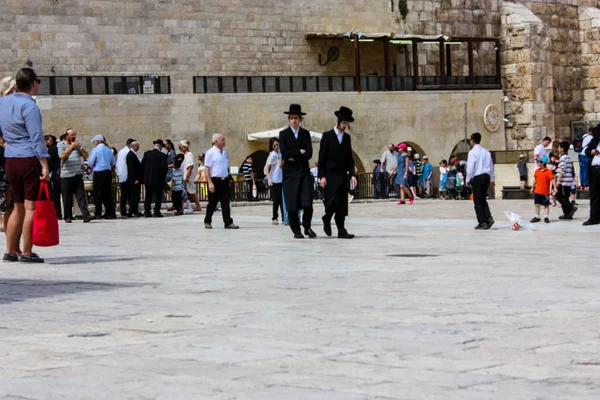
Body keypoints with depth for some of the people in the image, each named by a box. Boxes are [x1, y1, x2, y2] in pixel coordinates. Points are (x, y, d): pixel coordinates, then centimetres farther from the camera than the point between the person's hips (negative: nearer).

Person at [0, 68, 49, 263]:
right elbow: (36, 137, -16)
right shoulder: (29, 106, -12)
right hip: (30, 159, -7)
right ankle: (27, 253, -4)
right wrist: (44, 166, -17)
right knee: (31, 206, -3)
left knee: (18, 207, 15)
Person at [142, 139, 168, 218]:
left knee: (148, 196, 12)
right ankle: (156, 212, -1)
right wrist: (163, 176, 6)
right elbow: (165, 167, -12)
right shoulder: (163, 155, -12)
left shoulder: (146, 153, -1)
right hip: (159, 179, -3)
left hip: (148, 179, 3)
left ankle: (147, 211, 11)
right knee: (158, 196, 4)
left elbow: (142, 166, 2)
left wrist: (145, 175, 14)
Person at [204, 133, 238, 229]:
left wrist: (228, 177, 17)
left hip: (224, 180, 6)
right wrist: (210, 183, -18)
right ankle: (207, 222, 17)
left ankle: (228, 222, 2)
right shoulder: (210, 153, -8)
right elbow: (207, 168, -12)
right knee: (212, 203, 4)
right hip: (215, 180, -6)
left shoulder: (224, 152, 13)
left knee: (226, 203, 1)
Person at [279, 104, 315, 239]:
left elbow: (309, 153, 0)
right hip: (290, 173, -1)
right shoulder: (283, 134, 4)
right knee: (292, 205, -2)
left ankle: (307, 227, 7)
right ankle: (296, 231, 6)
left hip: (304, 172, 1)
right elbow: (284, 154, -7)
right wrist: (299, 152, -7)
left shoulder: (305, 133, 10)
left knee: (308, 203, -8)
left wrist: (293, 157, -9)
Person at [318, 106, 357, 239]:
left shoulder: (347, 137, 14)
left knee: (342, 204, 0)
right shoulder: (327, 136, -1)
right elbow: (322, 157, -4)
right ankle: (327, 220, 12)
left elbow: (350, 158, 15)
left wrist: (352, 174, 4)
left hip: (343, 176, 5)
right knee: (332, 200, -14)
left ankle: (341, 231, 1)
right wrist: (322, 176, -10)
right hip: (330, 175, -4)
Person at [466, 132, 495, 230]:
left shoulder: (473, 152, -9)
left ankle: (482, 222, -2)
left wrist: (468, 180, -2)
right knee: (483, 199, 15)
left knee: (478, 201, 1)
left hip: (477, 178, -6)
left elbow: (470, 167, -12)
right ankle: (488, 218, -2)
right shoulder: (486, 152, 11)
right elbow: (491, 166, 15)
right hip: (486, 177, 6)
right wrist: (491, 180, 22)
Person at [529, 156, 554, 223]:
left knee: (546, 205, 4)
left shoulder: (548, 172, -12)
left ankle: (546, 217, 10)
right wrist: (532, 188, 21)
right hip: (537, 191, 6)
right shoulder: (537, 171, 7)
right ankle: (537, 217, 18)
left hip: (545, 192, -6)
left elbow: (552, 180, -14)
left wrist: (551, 189, -21)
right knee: (537, 204, 10)